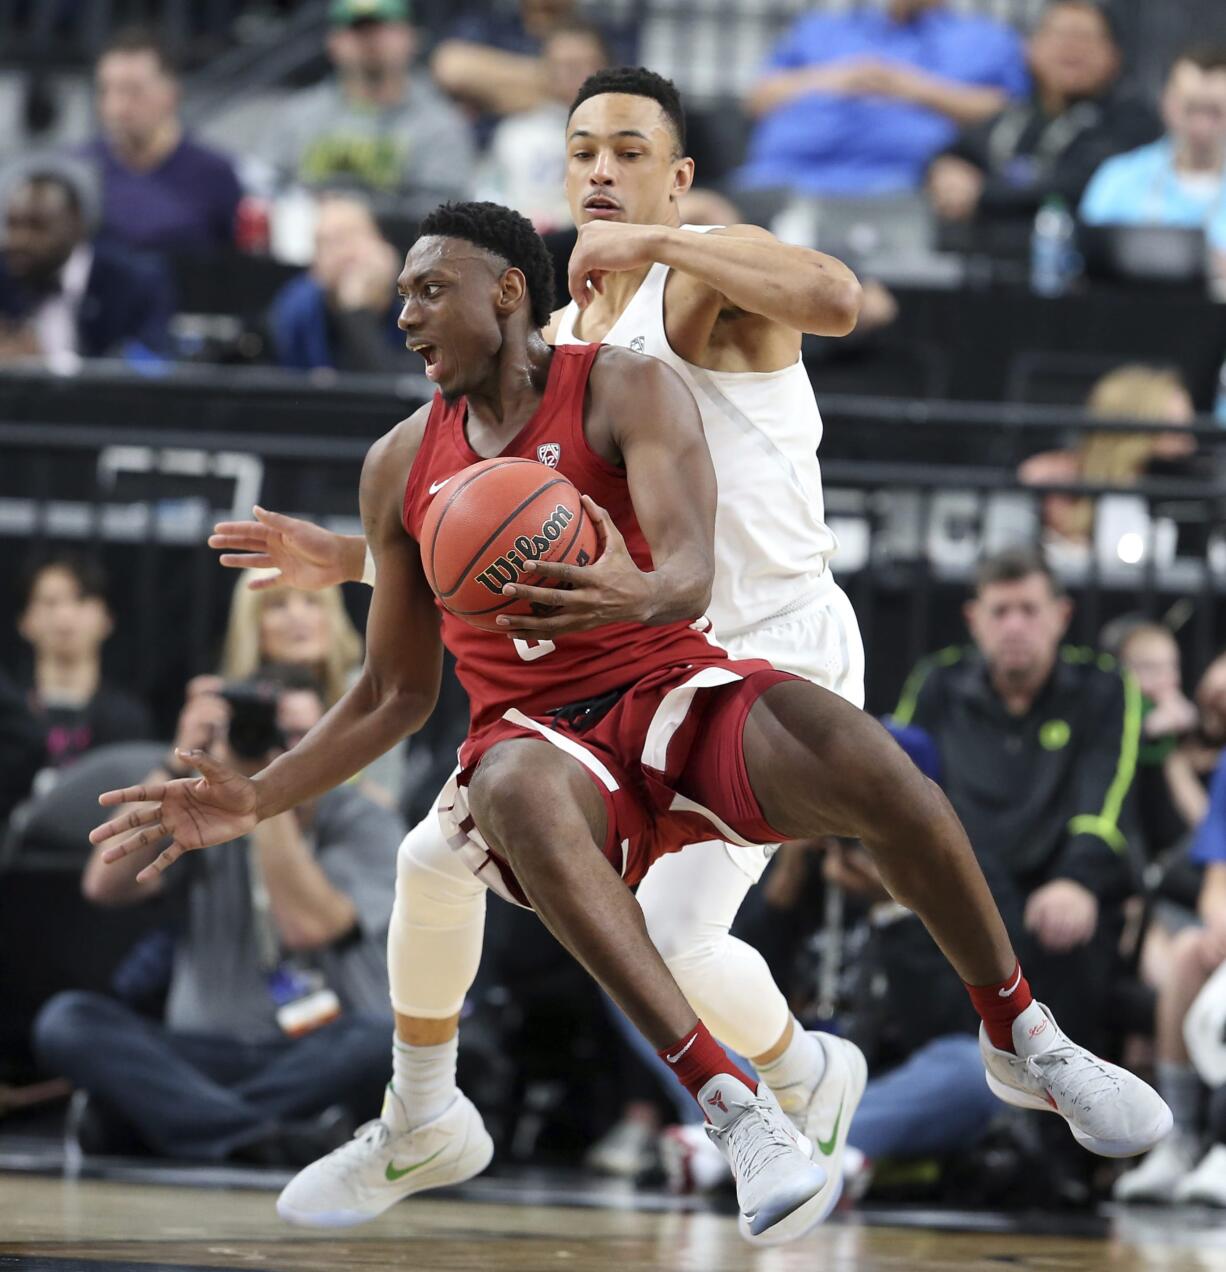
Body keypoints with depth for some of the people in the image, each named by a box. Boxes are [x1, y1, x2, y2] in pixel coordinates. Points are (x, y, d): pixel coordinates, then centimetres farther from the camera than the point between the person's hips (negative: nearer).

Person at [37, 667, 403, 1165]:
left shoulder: (366, 826, 0)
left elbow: (308, 926, -18)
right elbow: (105, 885, -8)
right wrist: (180, 766, -12)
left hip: (323, 1062, -2)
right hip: (209, 1058, 3)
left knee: (382, 1039, -36)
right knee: (65, 1020, -24)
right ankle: (266, 1134, -37)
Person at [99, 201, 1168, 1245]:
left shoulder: (625, 389, -2)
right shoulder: (402, 465, 11)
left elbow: (691, 572, -18)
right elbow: (397, 693, 18)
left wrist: (639, 594, -43)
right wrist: (255, 800, 8)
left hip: (676, 688, -1)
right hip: (539, 732, 2)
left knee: (869, 764, -33)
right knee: (515, 789, -39)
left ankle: (1022, 1040, -10)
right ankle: (733, 1108, -46)